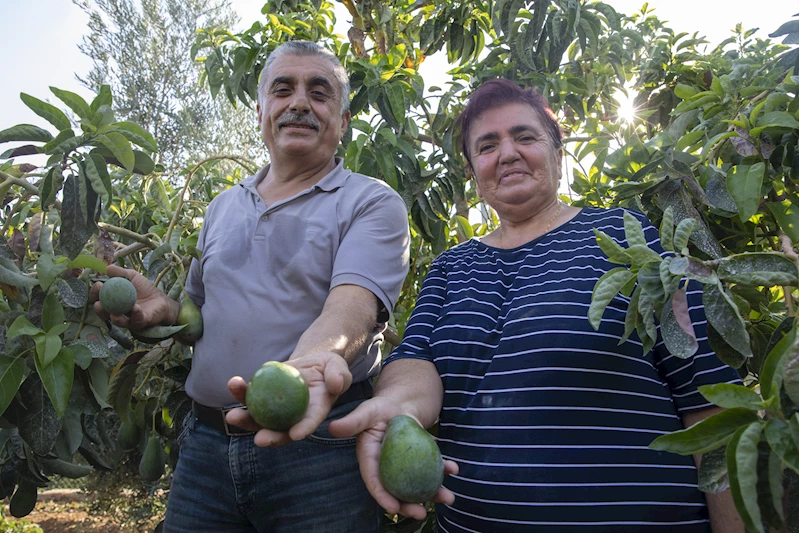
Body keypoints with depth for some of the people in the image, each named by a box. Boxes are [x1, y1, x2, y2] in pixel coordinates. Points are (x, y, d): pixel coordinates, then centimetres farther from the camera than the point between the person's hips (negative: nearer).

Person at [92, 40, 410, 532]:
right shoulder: (223, 208, 14)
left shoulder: (373, 203, -4)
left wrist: (312, 361, -42)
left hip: (317, 438, -4)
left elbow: (353, 301, -22)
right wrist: (165, 309, 1)